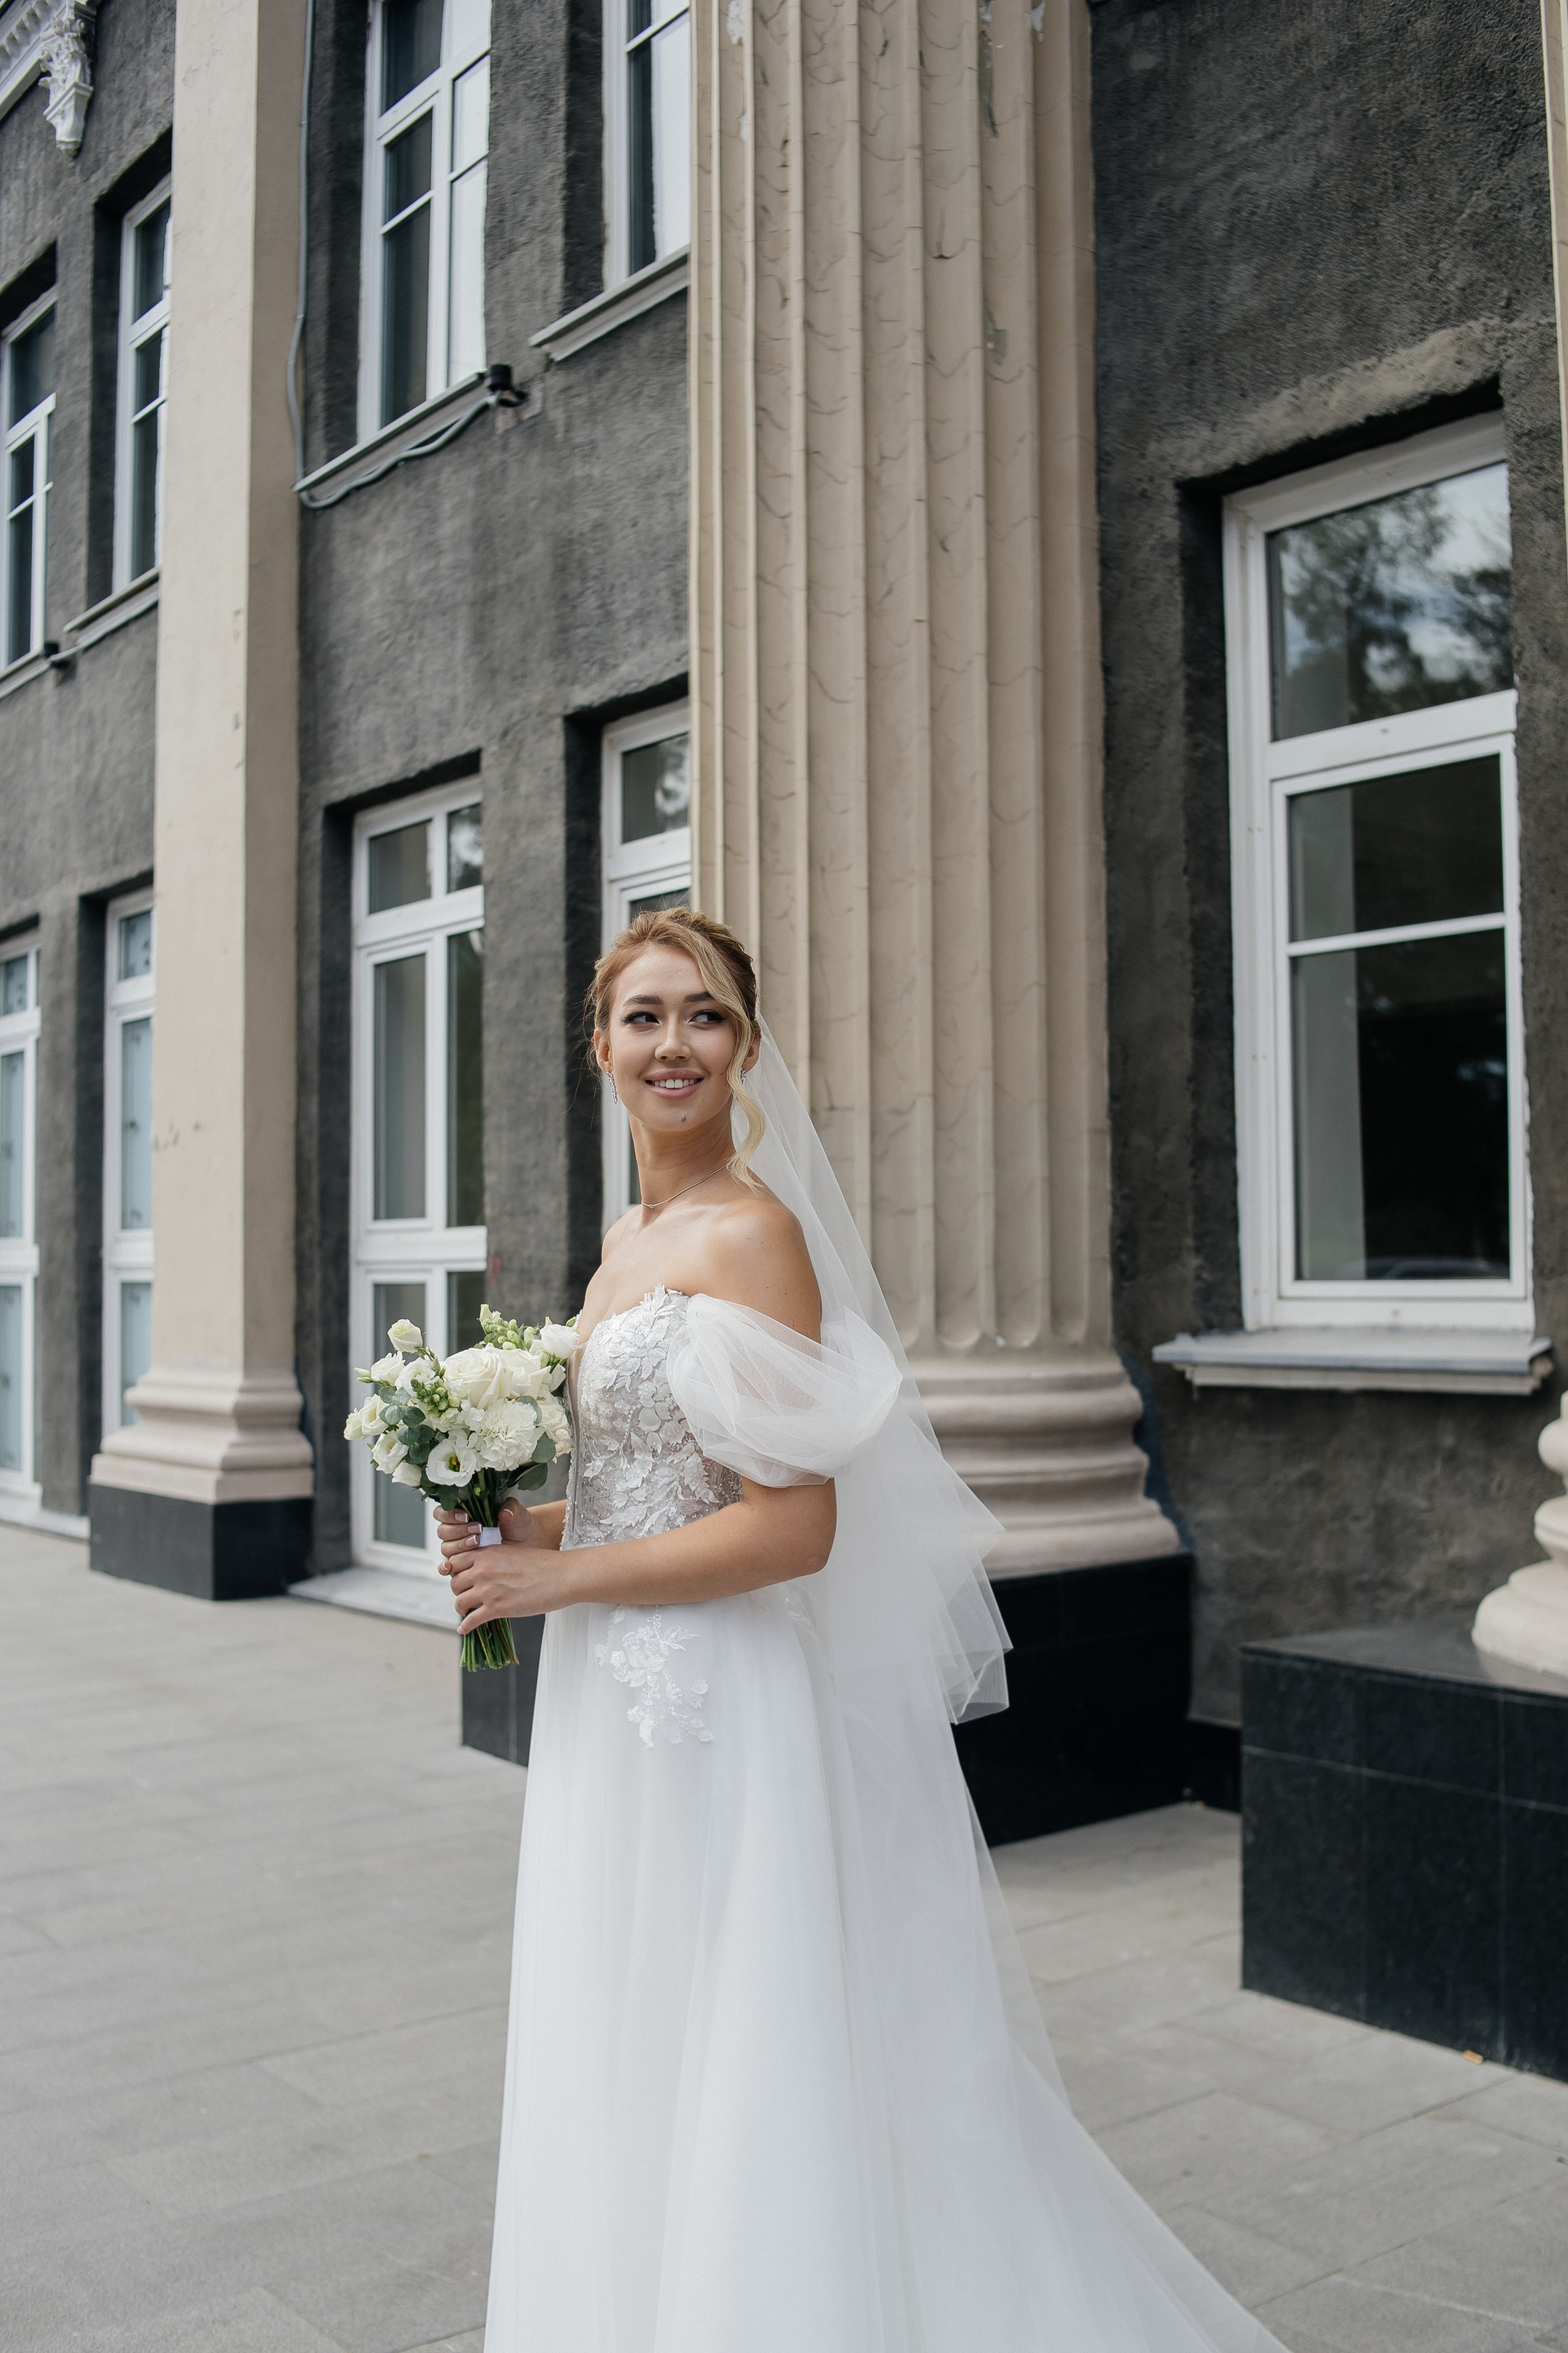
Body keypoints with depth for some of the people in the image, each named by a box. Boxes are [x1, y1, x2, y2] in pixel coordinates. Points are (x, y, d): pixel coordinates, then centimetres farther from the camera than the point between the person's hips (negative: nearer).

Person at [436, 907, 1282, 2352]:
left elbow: (793, 1528, -21)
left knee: (729, 2061, 4)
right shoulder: (628, 1238, 11)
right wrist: (523, 1523, 2)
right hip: (614, 1698, 9)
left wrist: (553, 1576, -16)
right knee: (639, 2065, 20)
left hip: (717, 1698, -9)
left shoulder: (749, 1232, -16)